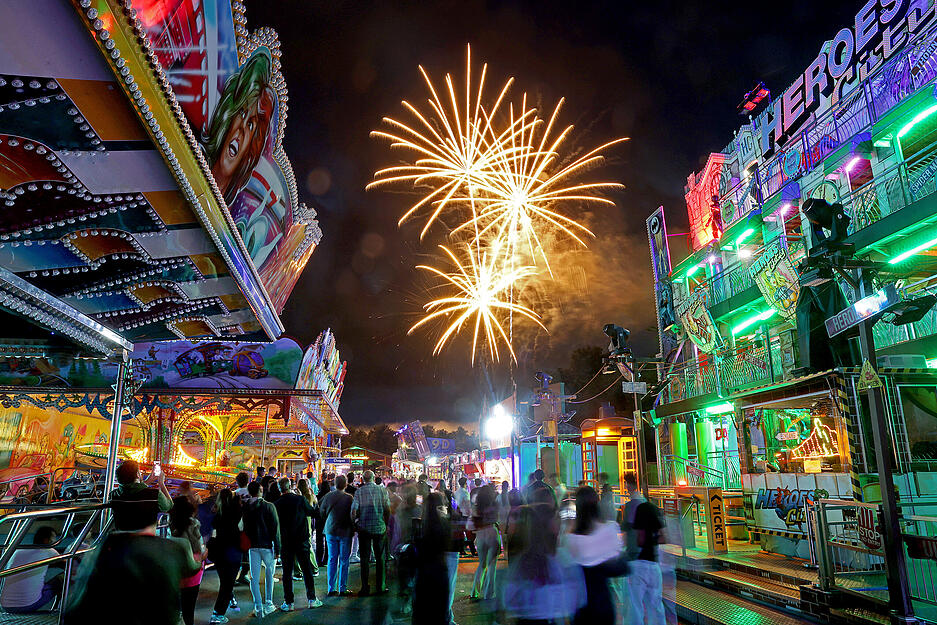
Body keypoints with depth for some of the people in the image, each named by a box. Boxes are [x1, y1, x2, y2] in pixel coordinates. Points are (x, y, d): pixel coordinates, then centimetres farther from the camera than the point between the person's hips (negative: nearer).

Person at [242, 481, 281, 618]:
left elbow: (244, 529, 5)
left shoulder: (245, 508, 0)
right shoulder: (268, 506, -10)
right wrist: (277, 548, -6)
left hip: (252, 547, 2)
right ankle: (268, 605, 18)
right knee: (269, 575, 14)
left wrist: (246, 548, 14)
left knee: (254, 578, 7)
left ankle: (258, 608, 5)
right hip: (267, 545, -2)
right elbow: (275, 528, -11)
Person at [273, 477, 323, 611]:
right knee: (307, 570, 9)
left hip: (285, 542, 0)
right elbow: (313, 513, 2)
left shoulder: (276, 504, -7)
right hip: (302, 540, 0)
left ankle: (288, 603, 10)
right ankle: (311, 599, 13)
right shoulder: (300, 499, -9)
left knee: (287, 572, 8)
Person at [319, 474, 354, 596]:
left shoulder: (328, 497, -4)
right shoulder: (349, 498, -14)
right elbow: (352, 514, -9)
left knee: (332, 560, 11)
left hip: (330, 531, 3)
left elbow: (321, 512, 6)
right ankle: (342, 588, 9)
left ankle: (331, 589, 14)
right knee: (344, 561, 6)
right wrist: (352, 528, 9)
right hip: (345, 531, -3)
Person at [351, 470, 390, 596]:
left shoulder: (359, 491, -5)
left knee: (365, 557, 7)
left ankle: (365, 588, 10)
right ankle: (380, 587, 13)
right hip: (380, 527, 1)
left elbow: (354, 511, -9)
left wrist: (354, 523, 6)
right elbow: (387, 510, -1)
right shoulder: (382, 490, -2)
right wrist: (386, 524, 11)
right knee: (380, 557, 9)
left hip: (364, 528, 0)